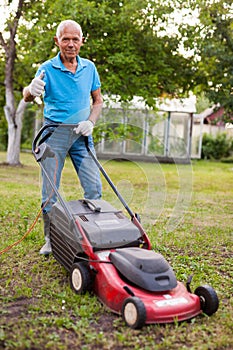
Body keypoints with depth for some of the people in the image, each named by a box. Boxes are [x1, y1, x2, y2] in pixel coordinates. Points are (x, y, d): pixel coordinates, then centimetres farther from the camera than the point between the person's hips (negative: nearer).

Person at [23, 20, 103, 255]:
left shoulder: (89, 67, 7)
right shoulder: (48, 68, -3)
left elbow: (97, 100, 14)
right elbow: (28, 97, -15)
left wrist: (90, 122, -5)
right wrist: (31, 90, -41)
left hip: (81, 133, 3)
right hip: (54, 132, -2)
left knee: (94, 187, -2)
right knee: (50, 189, 1)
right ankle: (50, 238, 14)